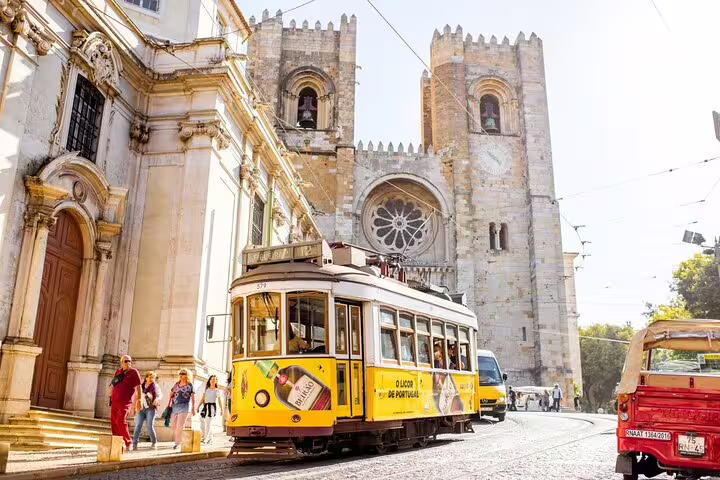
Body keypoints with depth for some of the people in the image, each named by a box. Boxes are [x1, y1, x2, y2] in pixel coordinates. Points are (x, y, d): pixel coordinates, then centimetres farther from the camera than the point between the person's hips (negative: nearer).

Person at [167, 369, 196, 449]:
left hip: (184, 407, -5)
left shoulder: (189, 385, 2)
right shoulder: (176, 384, 13)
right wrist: (169, 404, 7)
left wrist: (193, 407, 1)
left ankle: (178, 442, -6)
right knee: (173, 426, 6)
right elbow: (171, 394, 17)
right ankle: (177, 440, 22)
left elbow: (192, 397, 3)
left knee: (180, 426, -11)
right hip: (175, 407, 5)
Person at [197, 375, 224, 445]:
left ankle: (205, 438, -8)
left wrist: (221, 409, -8)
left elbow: (219, 400, 2)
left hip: (212, 406, -4)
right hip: (205, 406, 4)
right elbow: (203, 399, 16)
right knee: (202, 422, -5)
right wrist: (198, 406, 4)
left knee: (208, 422, -12)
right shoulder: (206, 389, 20)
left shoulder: (217, 390, 10)